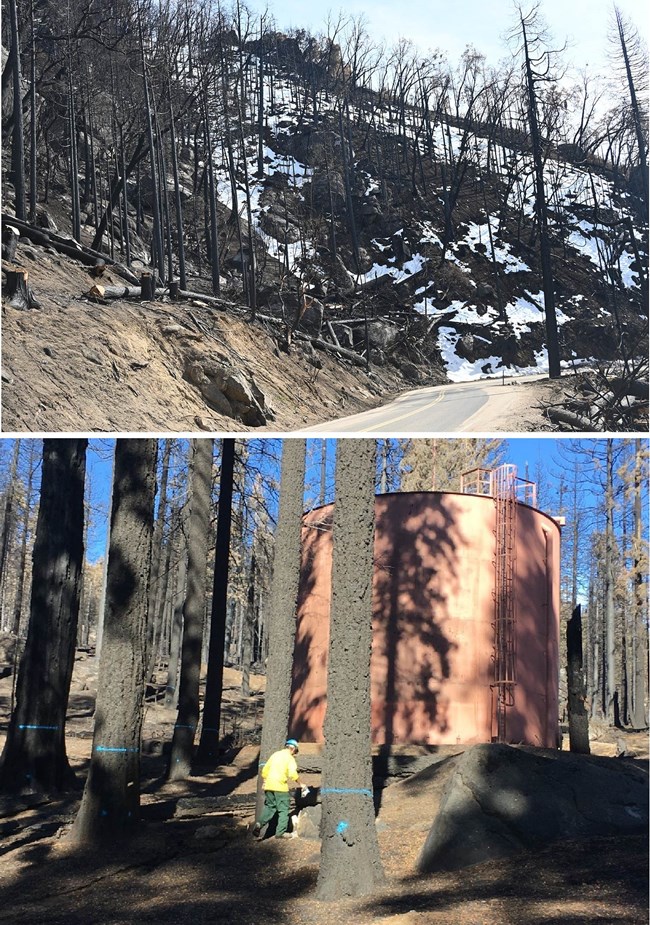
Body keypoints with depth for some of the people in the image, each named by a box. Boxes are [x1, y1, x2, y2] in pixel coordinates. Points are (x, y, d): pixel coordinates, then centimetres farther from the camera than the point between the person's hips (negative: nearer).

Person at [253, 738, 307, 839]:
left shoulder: (275, 754, 15)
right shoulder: (289, 758, -3)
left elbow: (265, 770, 17)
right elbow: (292, 774, -14)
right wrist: (300, 784, -3)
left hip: (269, 785, 6)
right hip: (280, 786, -6)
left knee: (269, 807, 16)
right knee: (283, 809, 4)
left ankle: (259, 823, -5)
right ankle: (280, 832, 2)